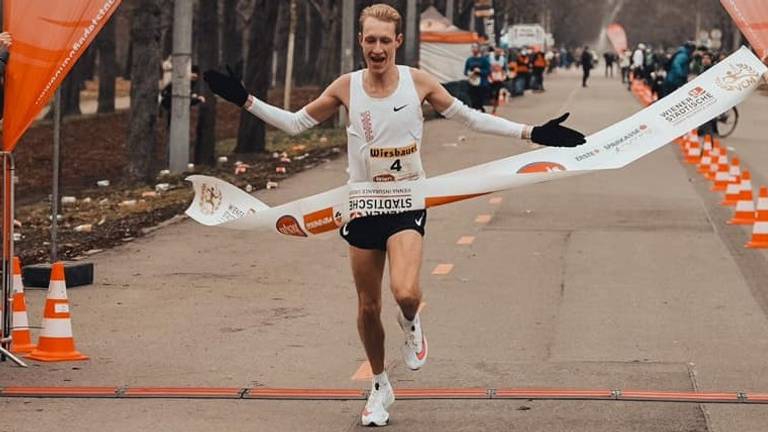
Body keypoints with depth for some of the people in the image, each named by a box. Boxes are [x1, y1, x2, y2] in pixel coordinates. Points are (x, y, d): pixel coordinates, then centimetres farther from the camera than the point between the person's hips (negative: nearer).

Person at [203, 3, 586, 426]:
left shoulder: (417, 82, -6)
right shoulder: (346, 87, -3)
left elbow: (470, 118, 3)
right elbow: (296, 123, 7)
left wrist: (531, 133, 0)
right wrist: (245, 101, -2)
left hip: (407, 204, -2)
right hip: (362, 205, 2)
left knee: (405, 293, -25)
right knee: (368, 305, 7)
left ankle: (410, 324, 13)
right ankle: (379, 387, 28)